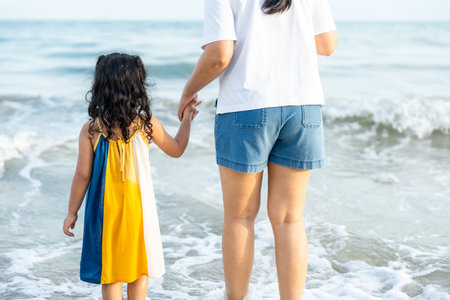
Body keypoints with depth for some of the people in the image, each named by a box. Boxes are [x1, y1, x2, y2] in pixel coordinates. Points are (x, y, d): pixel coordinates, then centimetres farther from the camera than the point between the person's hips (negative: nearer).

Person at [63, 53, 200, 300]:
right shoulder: (147, 123, -8)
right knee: (139, 269, 16)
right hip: (138, 206, 1)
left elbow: (83, 174, -9)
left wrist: (72, 212, 2)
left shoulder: (91, 130, -11)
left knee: (110, 271, 11)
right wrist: (186, 120, 20)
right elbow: (176, 150, 8)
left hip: (105, 209, 0)